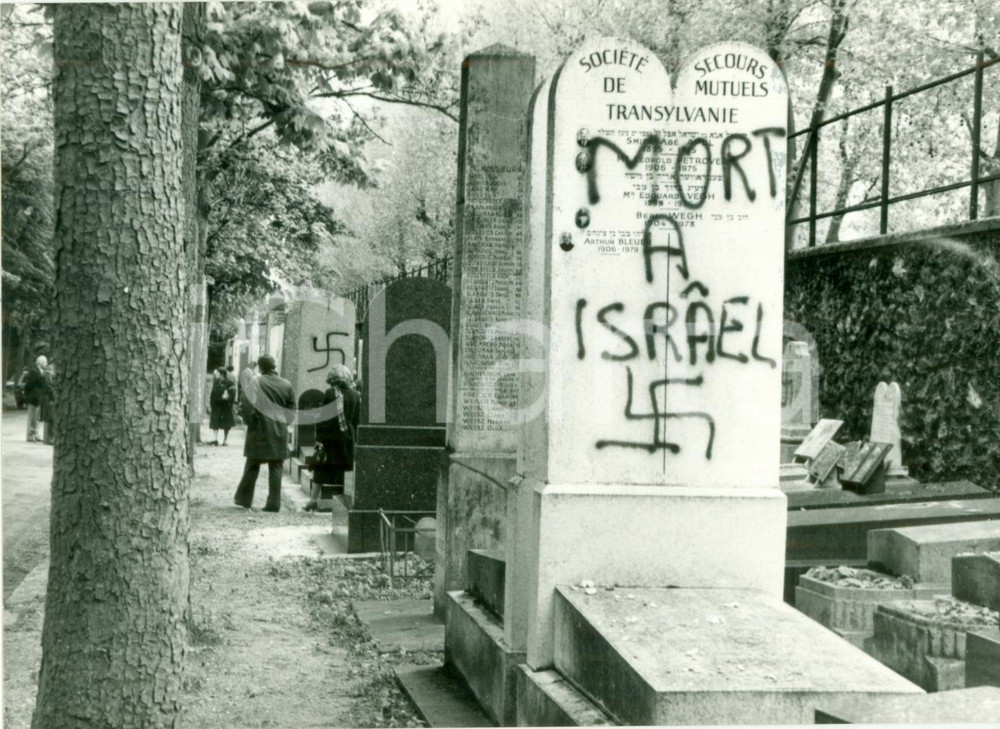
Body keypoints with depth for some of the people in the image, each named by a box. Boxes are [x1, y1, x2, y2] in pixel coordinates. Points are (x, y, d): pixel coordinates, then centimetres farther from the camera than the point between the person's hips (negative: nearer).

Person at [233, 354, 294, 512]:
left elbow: (247, 406, -16)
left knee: (252, 466, 10)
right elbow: (292, 410, 7)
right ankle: (274, 503, 5)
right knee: (275, 468, 6)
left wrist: (249, 421, -1)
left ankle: (244, 498, 19)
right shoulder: (286, 385, 4)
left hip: (259, 430, -2)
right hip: (279, 433, 2)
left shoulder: (254, 382, -8)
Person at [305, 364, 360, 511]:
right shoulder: (355, 395, 1)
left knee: (320, 469, 5)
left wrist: (318, 437, -3)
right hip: (347, 438, 3)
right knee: (343, 471, 8)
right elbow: (357, 419, 4)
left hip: (330, 437, -2)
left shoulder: (330, 394, -8)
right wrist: (354, 437, 11)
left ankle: (313, 500, 2)